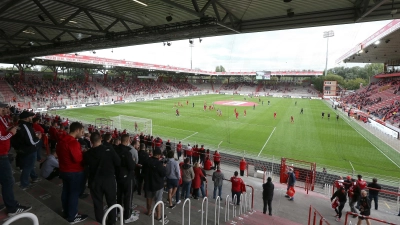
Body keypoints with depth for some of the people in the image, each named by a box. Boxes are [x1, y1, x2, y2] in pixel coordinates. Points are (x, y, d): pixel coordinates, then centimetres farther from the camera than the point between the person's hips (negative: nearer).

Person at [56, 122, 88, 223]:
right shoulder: (73, 143, -27)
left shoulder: (61, 140, 3)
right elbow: (78, 158, -28)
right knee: (74, 193, 4)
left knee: (66, 191, 20)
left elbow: (58, 152, 17)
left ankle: (66, 212, 36)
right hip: (75, 172, -9)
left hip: (64, 170, 9)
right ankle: (72, 217, 15)